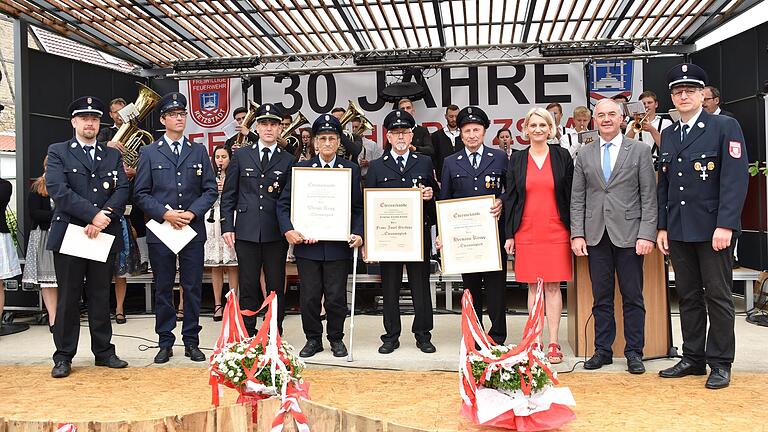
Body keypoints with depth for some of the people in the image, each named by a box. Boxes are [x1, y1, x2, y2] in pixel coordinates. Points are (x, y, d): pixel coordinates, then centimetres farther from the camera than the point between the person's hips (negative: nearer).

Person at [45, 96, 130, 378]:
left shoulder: (113, 156, 14)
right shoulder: (58, 152, 5)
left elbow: (122, 190, 2)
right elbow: (58, 190, -10)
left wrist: (105, 217, -15)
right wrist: (93, 214, -16)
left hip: (104, 235, 3)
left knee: (101, 296, 9)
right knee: (68, 298, 3)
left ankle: (103, 351, 18)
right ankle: (63, 356, 13)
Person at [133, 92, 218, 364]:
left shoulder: (199, 152, 9)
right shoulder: (149, 153, 6)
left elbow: (211, 190, 5)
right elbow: (141, 194, 2)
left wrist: (192, 213, -10)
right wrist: (165, 213, -12)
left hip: (194, 230, 1)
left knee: (193, 288, 5)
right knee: (163, 290, 6)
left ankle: (191, 341, 15)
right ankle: (165, 342, 17)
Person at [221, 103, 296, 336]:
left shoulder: (289, 160, 6)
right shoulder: (240, 156, 8)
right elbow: (228, 194, 7)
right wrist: (227, 226, 0)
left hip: (276, 233, 0)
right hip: (246, 231, 0)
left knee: (276, 287, 5)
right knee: (248, 286, 5)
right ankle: (247, 336, 15)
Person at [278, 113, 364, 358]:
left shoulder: (351, 170, 6)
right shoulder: (301, 168, 7)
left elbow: (358, 207, 5)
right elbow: (284, 203, 4)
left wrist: (358, 233, -10)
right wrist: (288, 230, -10)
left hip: (338, 245, 0)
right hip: (306, 243, 1)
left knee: (336, 296, 4)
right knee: (309, 296, 5)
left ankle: (336, 338, 23)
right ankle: (313, 339, 23)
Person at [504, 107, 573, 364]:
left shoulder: (562, 156, 4)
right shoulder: (516, 159, 7)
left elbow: (571, 196, 4)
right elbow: (510, 198, 7)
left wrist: (574, 232, 0)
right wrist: (509, 234, 2)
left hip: (556, 232, -1)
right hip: (526, 232, 1)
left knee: (553, 286, 1)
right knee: (533, 287, 6)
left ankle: (553, 343, 7)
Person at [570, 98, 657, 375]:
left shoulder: (639, 150, 4)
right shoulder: (584, 154, 10)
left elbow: (649, 197, -1)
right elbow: (577, 198, 8)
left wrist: (647, 234, -9)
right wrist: (577, 234, -1)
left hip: (629, 234, -2)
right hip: (596, 236, 2)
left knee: (632, 297, 3)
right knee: (601, 297, 8)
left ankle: (634, 352, 14)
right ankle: (603, 350, 17)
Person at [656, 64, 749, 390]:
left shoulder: (725, 127, -3)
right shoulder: (668, 135, 14)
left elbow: (735, 179, -11)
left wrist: (725, 226, -18)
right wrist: (662, 227, 9)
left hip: (713, 228, -5)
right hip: (678, 230, 5)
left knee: (718, 297, 2)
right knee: (688, 297, 10)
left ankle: (720, 363, 12)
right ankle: (693, 359, 20)